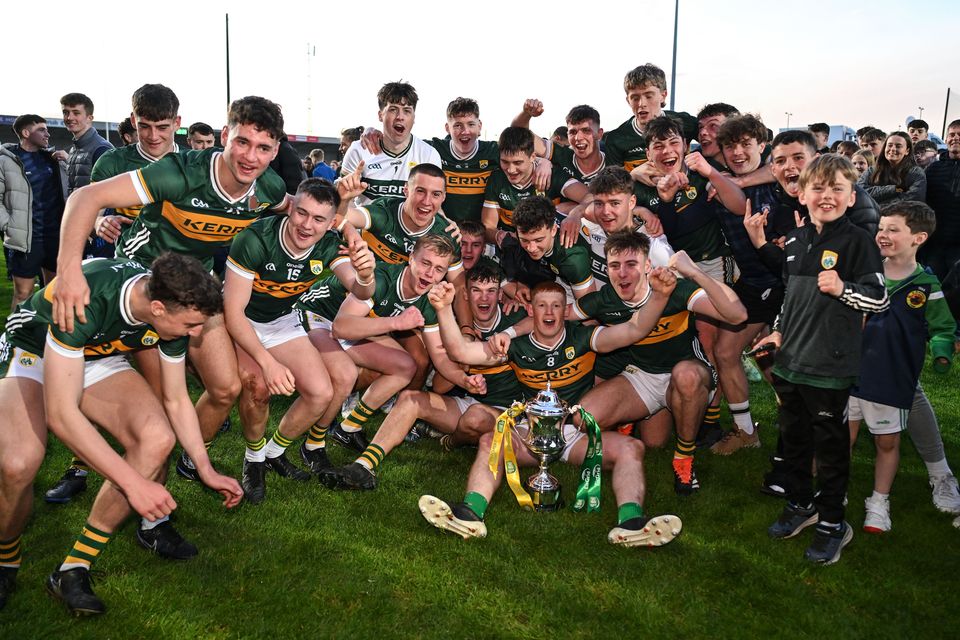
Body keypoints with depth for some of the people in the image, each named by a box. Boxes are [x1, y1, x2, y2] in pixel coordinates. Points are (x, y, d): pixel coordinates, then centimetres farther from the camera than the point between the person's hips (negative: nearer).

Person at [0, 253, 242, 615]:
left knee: (157, 439, -22)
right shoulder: (85, 300, -39)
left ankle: (75, 568, -11)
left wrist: (206, 470, -2)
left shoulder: (174, 311, -20)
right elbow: (61, 414, -38)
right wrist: (134, 482, -36)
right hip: (31, 354, -4)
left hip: (98, 359, 5)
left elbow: (177, 400, -3)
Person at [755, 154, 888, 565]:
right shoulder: (794, 241, 8)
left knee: (830, 443, 5)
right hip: (789, 360, 6)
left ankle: (832, 523, 21)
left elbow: (880, 299, -11)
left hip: (830, 366, -6)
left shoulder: (857, 241, -9)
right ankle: (801, 504, 36)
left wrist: (842, 288, -26)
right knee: (793, 436, 17)